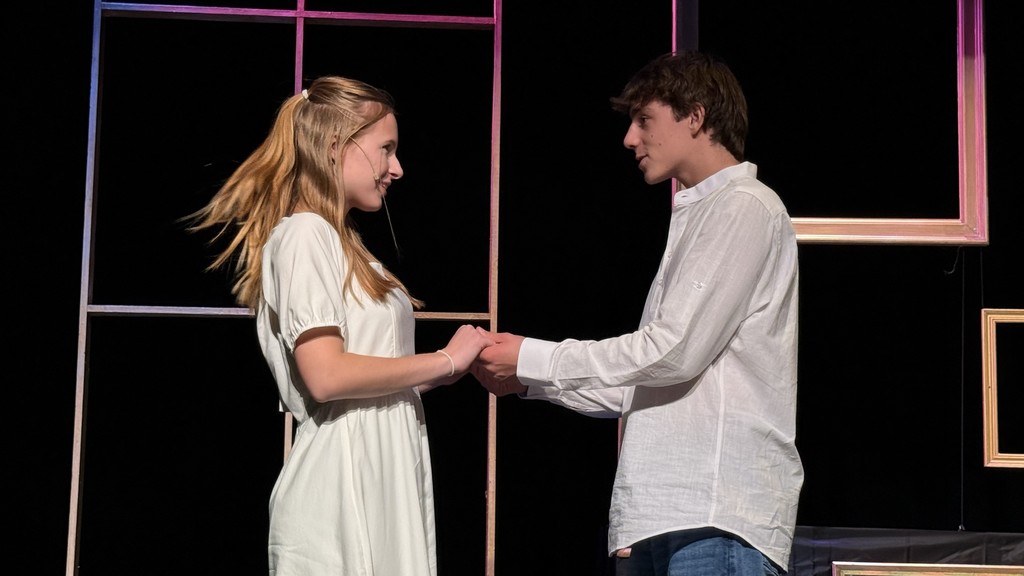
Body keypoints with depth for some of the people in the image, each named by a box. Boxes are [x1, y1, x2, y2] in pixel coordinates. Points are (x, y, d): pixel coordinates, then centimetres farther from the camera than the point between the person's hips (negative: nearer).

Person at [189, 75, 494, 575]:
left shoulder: (342, 244, 20)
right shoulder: (305, 234, -8)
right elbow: (326, 375, -19)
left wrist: (465, 367, 7)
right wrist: (445, 360, -11)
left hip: (379, 478, 9)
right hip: (342, 485, -9)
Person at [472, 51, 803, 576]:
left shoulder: (746, 209, -4)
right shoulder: (697, 217, 26)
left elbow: (674, 350, -14)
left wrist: (532, 359, -6)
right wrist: (526, 382, 17)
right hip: (657, 514, 9)